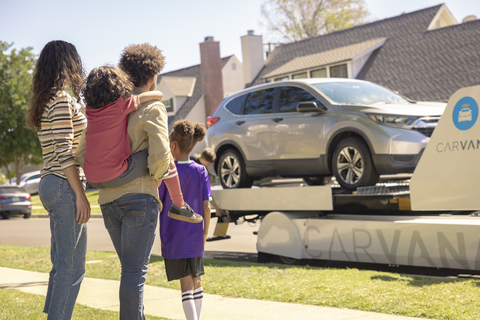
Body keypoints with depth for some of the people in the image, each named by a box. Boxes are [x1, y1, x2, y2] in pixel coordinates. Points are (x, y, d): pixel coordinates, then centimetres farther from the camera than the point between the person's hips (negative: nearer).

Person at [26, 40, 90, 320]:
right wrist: (80, 194, -17)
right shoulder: (62, 99, -12)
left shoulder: (45, 101, 17)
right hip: (65, 185, -10)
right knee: (72, 266, -6)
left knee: (62, 263, 14)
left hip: (51, 185, 10)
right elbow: (64, 152, -17)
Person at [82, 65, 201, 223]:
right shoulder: (121, 104, -7)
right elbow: (158, 95, 1)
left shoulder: (90, 110, 9)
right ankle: (179, 206, 15)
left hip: (93, 179, 7)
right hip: (115, 176, -6)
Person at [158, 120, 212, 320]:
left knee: (186, 284, -4)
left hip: (173, 239, -4)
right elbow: (206, 206, -2)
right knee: (196, 281, 17)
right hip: (195, 238, 4)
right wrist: (205, 232, 10)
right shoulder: (200, 171, -1)